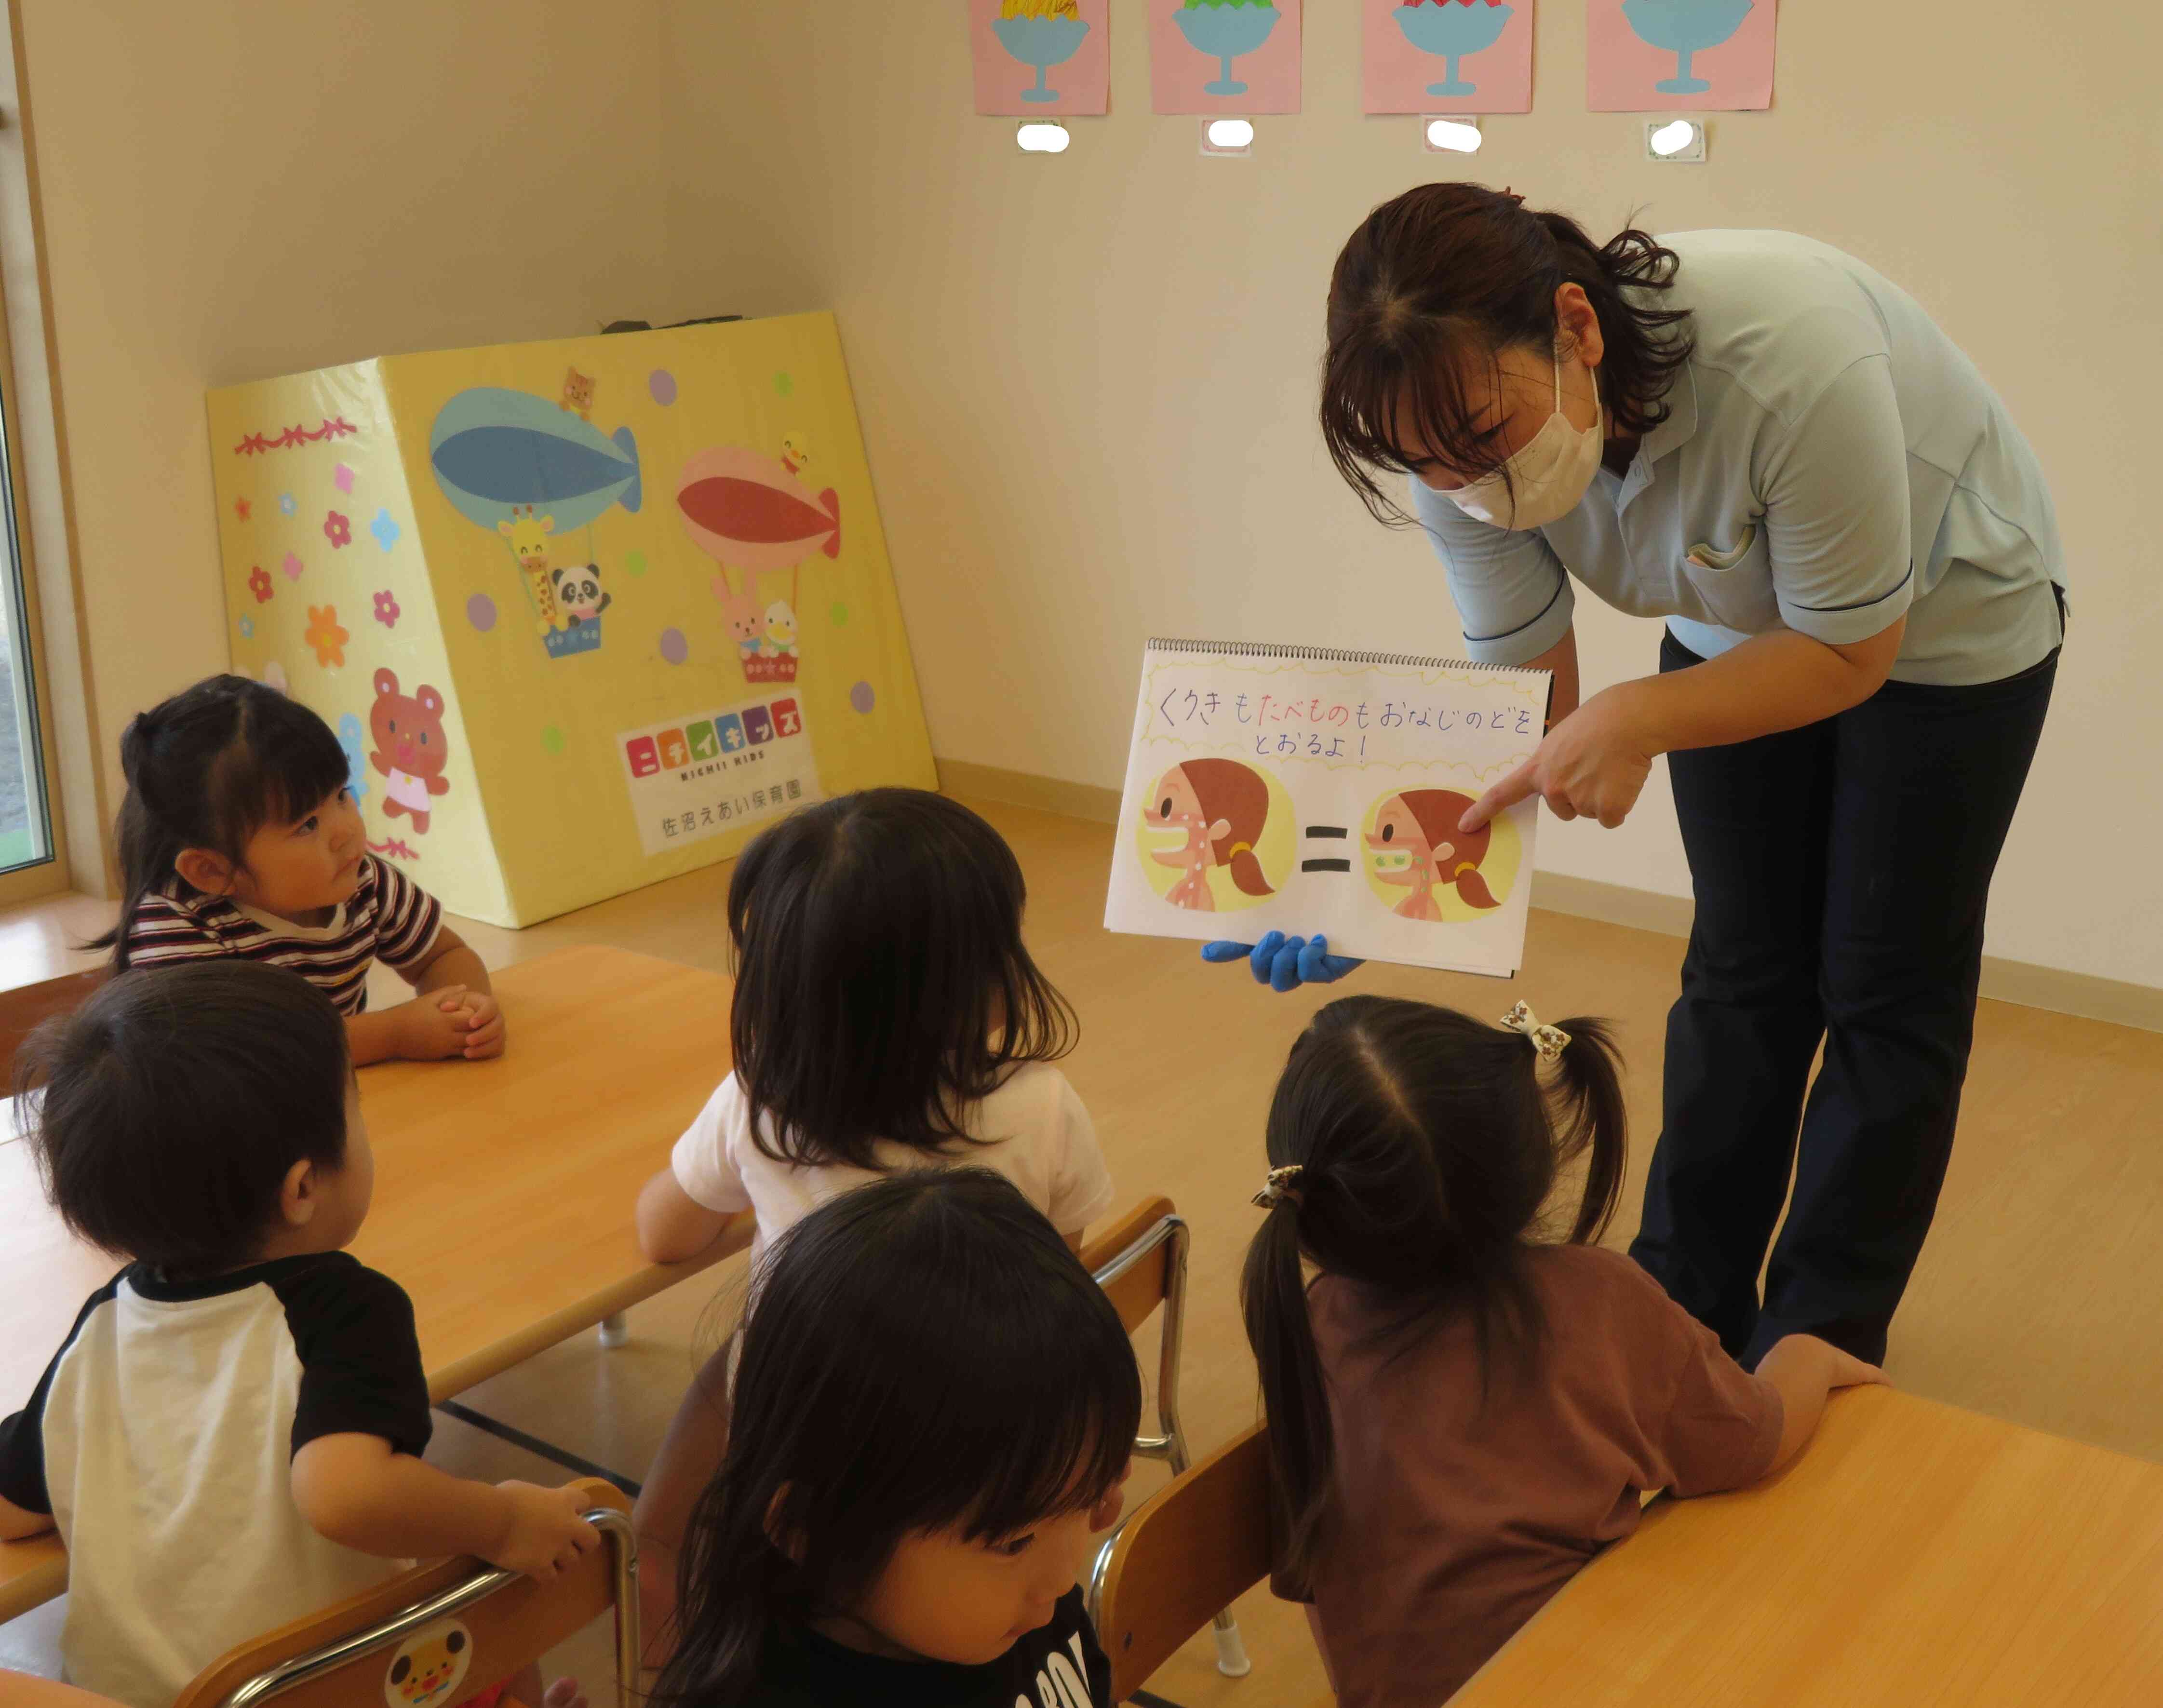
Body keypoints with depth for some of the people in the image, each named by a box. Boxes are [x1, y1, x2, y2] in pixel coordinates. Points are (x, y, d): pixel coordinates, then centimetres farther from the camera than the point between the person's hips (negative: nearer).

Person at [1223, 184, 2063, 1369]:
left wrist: (1640, 718, -42)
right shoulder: (1462, 426, -26)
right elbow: (1526, 700, -19)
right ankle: (1684, 1305, 26)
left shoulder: (1788, 353, -42)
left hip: (1941, 618, -4)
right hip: (1743, 624, 4)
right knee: (1741, 970, 12)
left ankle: (1816, 1348, 19)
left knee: (1886, 988, 3)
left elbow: (1850, 654, -28)